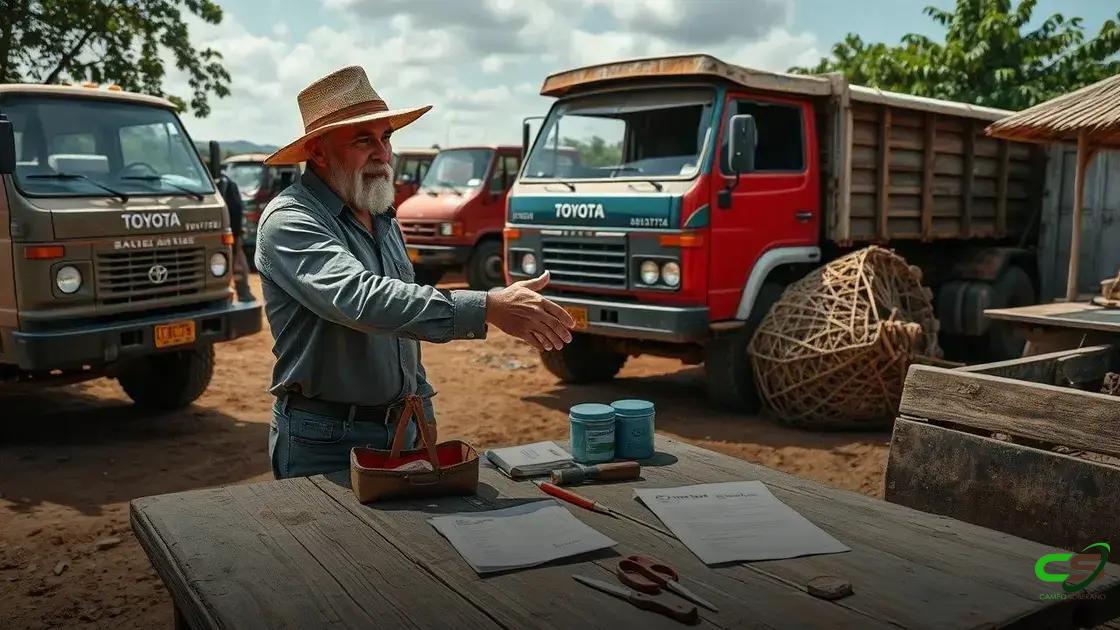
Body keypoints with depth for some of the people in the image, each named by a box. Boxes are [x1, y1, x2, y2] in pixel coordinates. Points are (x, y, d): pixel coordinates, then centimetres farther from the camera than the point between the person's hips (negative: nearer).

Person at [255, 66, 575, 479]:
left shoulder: (383, 219, 10)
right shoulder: (289, 221, -17)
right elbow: (361, 300, -35)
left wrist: (423, 408, 16)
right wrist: (487, 309, -42)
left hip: (400, 428, 7)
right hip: (324, 440, -7)